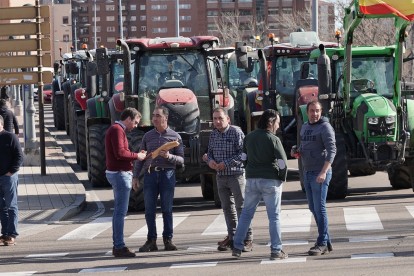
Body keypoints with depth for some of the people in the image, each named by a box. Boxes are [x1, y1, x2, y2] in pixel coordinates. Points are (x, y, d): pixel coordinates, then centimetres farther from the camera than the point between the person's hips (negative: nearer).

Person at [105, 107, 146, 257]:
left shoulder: (117, 130, 19)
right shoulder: (117, 130, -14)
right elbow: (120, 153, -24)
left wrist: (135, 156, 8)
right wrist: (136, 156, -11)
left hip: (121, 173, 11)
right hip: (119, 173, -11)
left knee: (119, 211, 12)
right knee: (121, 211, -10)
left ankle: (117, 245, 15)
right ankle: (119, 247, -10)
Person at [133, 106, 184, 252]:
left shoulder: (175, 137, 5)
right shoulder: (148, 136, 11)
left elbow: (181, 159, 3)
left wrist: (169, 156, -17)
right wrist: (135, 177, 6)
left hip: (167, 174, -2)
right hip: (150, 174, 2)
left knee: (167, 209, 1)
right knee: (149, 209, -1)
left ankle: (168, 240, 8)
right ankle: (151, 241, 3)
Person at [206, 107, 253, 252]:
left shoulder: (236, 132, -10)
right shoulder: (213, 134, 10)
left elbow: (243, 153, -15)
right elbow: (210, 151, 19)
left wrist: (226, 163, -19)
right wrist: (210, 160, -4)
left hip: (236, 175, -6)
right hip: (221, 177, 6)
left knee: (241, 207, -7)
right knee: (227, 208, 10)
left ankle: (247, 240, -4)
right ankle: (232, 238, 18)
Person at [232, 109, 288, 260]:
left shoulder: (249, 137, 7)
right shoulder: (273, 139, -12)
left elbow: (244, 157, 13)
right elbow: (283, 162, -15)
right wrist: (282, 178, 0)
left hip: (251, 180, 5)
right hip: (270, 180, -5)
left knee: (246, 214, 13)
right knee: (274, 216, 1)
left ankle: (237, 247, 11)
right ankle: (276, 250, 0)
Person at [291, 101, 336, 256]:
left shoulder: (325, 127, -9)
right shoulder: (305, 127, 16)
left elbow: (332, 150, -17)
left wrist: (324, 172, -27)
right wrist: (297, 153, 1)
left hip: (320, 172, -8)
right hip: (308, 173, 9)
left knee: (320, 208, -9)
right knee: (313, 208, 9)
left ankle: (322, 244, -7)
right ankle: (326, 242, 16)